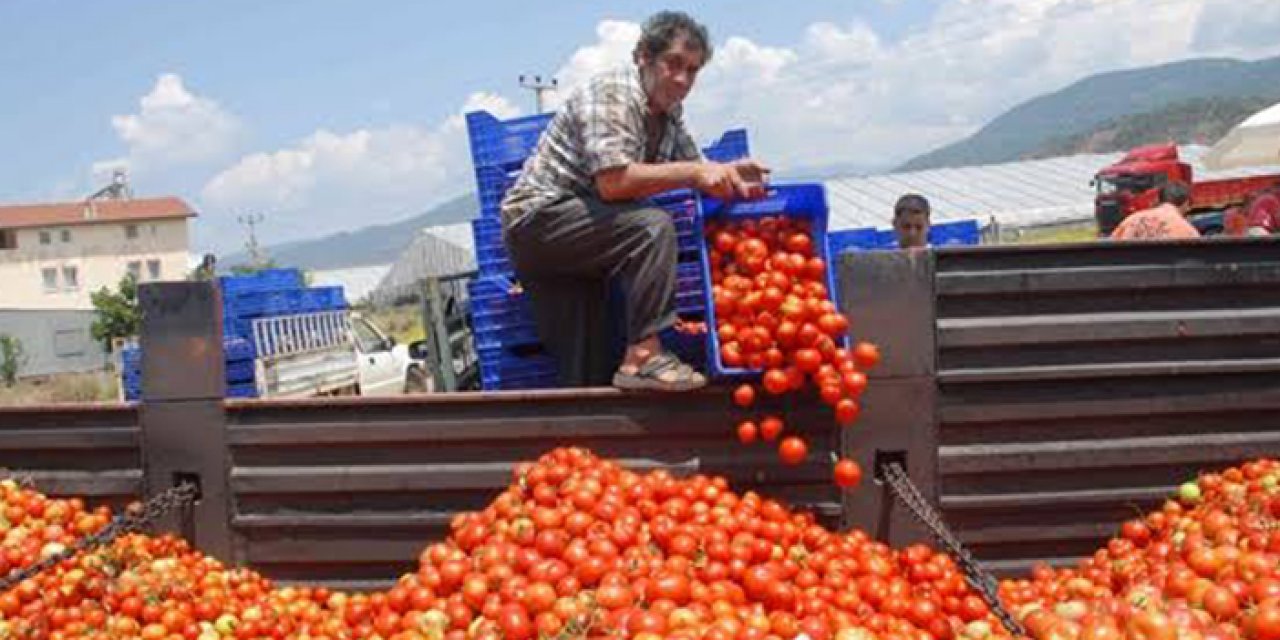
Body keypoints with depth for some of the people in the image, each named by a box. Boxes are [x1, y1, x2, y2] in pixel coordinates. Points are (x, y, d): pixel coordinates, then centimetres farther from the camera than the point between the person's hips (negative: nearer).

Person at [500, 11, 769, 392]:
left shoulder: (668, 112, 10)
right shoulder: (611, 94, -17)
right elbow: (613, 182, -29)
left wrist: (728, 174, -8)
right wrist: (693, 173, -26)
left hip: (577, 238, 9)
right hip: (539, 218, -9)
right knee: (653, 227, -29)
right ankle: (643, 356, -27)